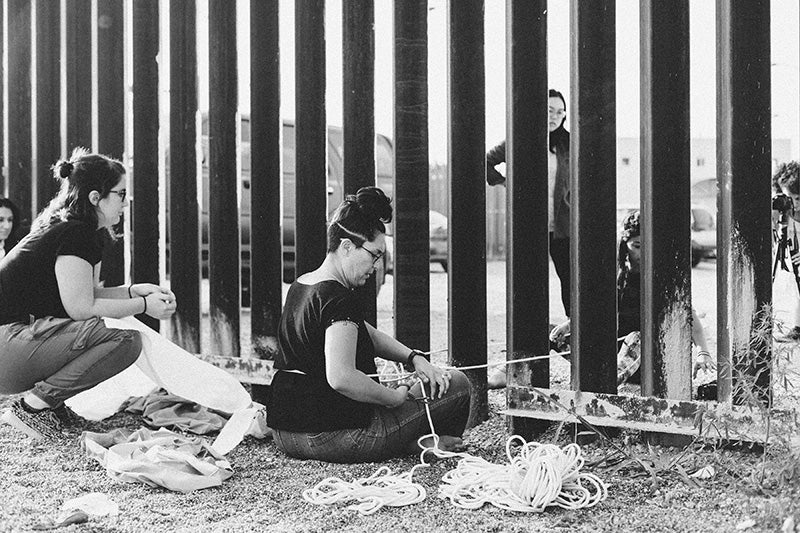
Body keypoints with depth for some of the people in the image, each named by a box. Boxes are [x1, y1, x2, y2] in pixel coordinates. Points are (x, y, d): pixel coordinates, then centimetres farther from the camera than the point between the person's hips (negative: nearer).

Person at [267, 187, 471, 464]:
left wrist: (413, 358, 5)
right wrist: (396, 398, -18)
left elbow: (369, 335, 17)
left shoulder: (300, 286, 12)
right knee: (457, 384, 0)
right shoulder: (338, 298, -19)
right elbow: (341, 378, -32)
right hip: (332, 437, -10)